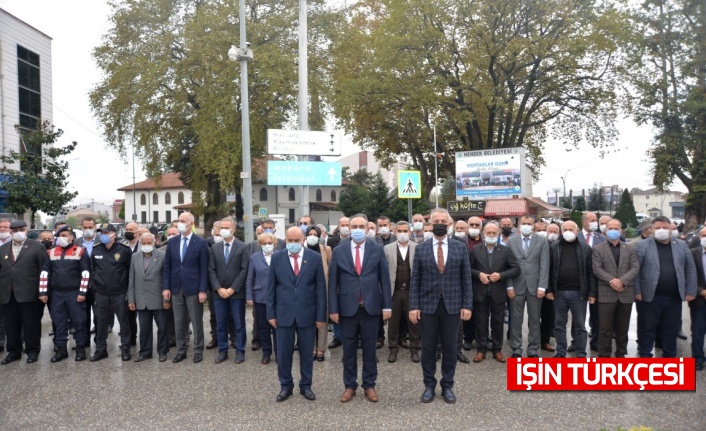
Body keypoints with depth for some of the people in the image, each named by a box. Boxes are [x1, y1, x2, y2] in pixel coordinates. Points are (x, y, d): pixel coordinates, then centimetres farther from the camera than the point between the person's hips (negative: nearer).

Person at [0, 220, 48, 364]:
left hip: (29, 294, -4)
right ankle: (13, 352, 24)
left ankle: (32, 351, 16)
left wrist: (43, 292, -10)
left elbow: (44, 271, -5)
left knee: (31, 324, 4)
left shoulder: (37, 247, 0)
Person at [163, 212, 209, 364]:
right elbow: (167, 266, 8)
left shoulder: (201, 243, -6)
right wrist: (166, 287, 0)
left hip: (194, 289, -4)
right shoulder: (172, 242, 6)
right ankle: (181, 351, 22)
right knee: (179, 322, 11)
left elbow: (204, 269, -7)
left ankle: (198, 351, 17)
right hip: (176, 288, 4)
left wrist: (203, 290, -12)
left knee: (196, 321, 6)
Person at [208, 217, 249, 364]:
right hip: (219, 292, 3)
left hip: (236, 292, -3)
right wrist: (218, 288, -7)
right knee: (220, 324, 9)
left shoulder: (242, 247, -2)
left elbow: (244, 270, -8)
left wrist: (232, 289, -12)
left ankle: (240, 351, 13)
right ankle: (222, 351, 19)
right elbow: (211, 270, 5)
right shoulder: (215, 248, 9)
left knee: (239, 324, 3)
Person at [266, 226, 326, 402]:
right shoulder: (277, 258, 0)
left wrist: (321, 315, -4)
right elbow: (271, 288, 2)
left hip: (307, 313, 0)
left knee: (307, 353, 11)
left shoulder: (315, 258, -3)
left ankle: (305, 386, 27)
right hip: (284, 313, 1)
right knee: (283, 353, 9)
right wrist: (271, 313, -1)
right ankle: (285, 386, 26)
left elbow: (320, 288, -2)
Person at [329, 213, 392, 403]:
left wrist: (387, 305, -1)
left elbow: (384, 278, 2)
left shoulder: (377, 249, 0)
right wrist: (333, 308, -4)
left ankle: (369, 385, 24)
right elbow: (333, 282, 0)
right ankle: (350, 385, 24)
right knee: (349, 348, 11)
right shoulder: (339, 251, -1)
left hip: (371, 306, 0)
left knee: (369, 348, 10)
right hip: (347, 307, 0)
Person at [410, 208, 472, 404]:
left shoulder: (460, 248, 3)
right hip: (427, 305, 0)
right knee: (428, 348, 8)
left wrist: (467, 305, -3)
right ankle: (429, 386, 23)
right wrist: (413, 306, -5)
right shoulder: (421, 248, 2)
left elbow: (466, 279, 3)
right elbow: (415, 280, 1)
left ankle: (447, 386, 24)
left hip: (452, 306, 0)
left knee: (450, 348, 9)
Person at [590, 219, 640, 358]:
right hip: (606, 293, -2)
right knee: (605, 328, 0)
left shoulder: (630, 249, 12)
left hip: (626, 293, 3)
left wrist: (622, 281, -15)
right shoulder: (598, 249, 5)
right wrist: (612, 281, -18)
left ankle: (621, 354, 22)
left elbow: (635, 268, 0)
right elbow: (597, 269, -5)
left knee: (623, 328, 10)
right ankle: (604, 355, 8)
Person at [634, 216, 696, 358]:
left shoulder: (681, 245, 8)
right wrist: (637, 291, -11)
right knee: (647, 328, 4)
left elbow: (690, 269, 10)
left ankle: (670, 355, 27)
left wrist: (690, 291, 4)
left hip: (674, 297, 4)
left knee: (672, 328, 13)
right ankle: (645, 355, 16)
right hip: (649, 296, -3)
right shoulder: (642, 245, -4)